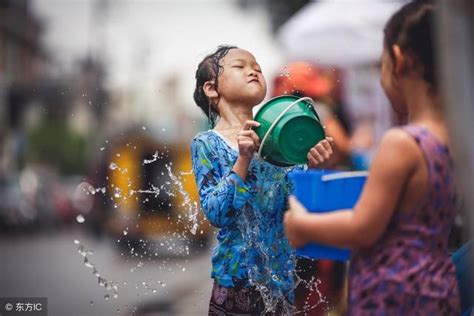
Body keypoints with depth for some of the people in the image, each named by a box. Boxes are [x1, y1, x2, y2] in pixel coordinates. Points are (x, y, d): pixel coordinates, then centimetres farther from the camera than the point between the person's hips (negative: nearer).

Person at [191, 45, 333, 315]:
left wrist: (312, 168, -16)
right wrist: (244, 159, -24)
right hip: (238, 276, -3)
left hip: (281, 274, 4)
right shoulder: (207, 144, -5)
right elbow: (215, 214, -15)